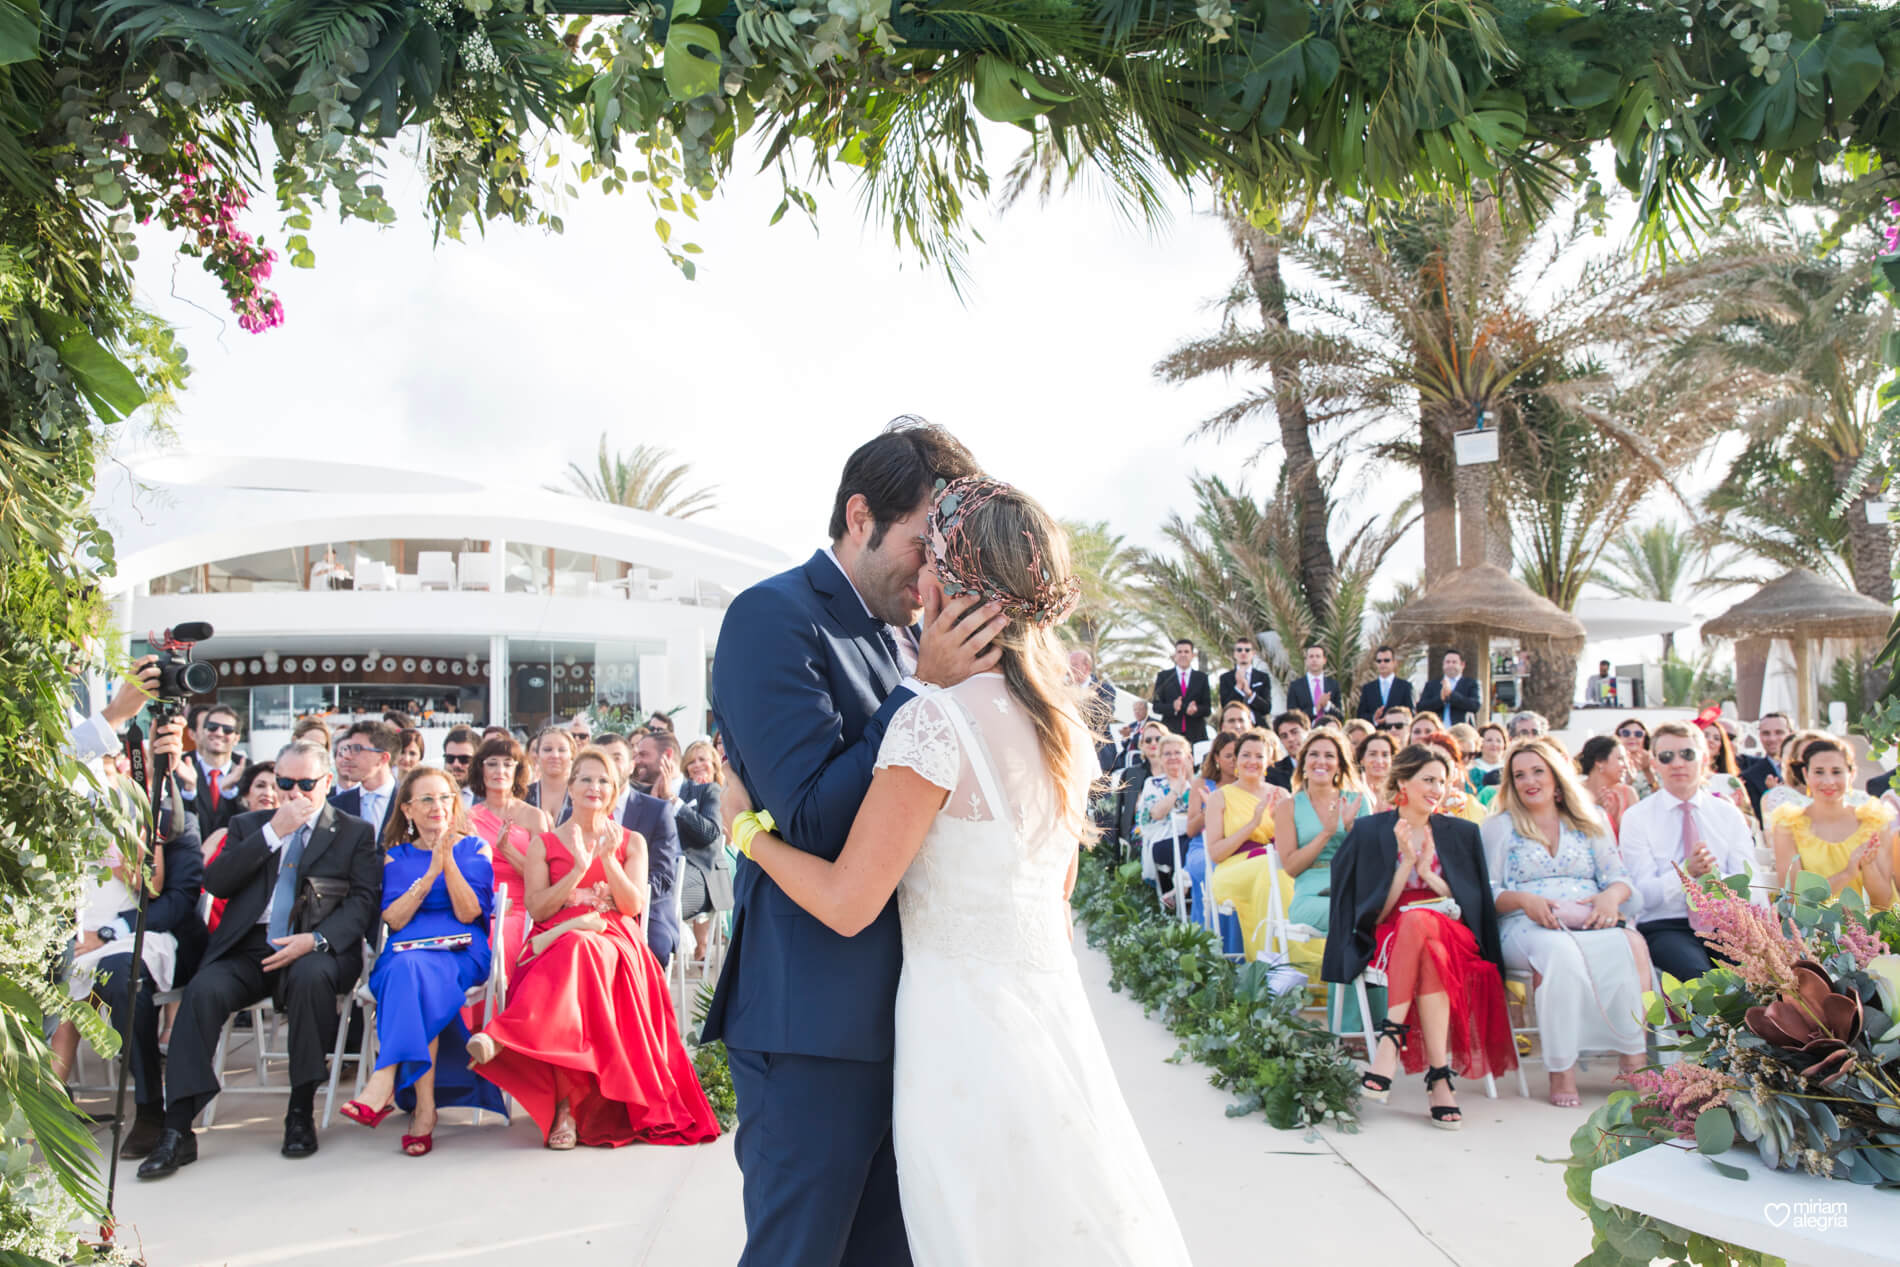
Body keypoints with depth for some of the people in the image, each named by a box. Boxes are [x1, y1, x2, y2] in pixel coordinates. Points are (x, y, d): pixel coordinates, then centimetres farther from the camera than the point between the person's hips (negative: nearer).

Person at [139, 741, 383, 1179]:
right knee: (203, 990, -27)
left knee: (311, 975, -37)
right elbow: (214, 883, 4)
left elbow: (364, 900, 0)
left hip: (315, 951, -2)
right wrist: (272, 833, -4)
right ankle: (177, 1131, -25)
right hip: (250, 948, 3)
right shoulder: (250, 825, 20)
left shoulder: (356, 833, 12)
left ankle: (301, 1113, -24)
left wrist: (316, 939, -17)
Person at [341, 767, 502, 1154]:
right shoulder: (397, 856, 18)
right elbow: (394, 919, 3)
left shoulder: (473, 849, 12)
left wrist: (449, 860, -11)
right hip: (405, 951, 2)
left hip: (460, 952, -2)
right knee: (407, 971, -36)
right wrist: (431, 872, -8)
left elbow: (468, 913, -3)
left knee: (412, 970, -36)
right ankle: (425, 1107, -39)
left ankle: (383, 1086, -40)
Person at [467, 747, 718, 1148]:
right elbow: (537, 909, 3)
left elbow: (633, 906, 4)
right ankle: (564, 1107, -48)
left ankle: (504, 1036, -52)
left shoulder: (631, 842, 18)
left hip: (615, 945, 0)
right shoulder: (544, 844, 17)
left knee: (577, 952, -41)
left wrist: (608, 859, -10)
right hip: (555, 946, 0)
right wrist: (579, 869, -10)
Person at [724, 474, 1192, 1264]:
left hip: (965, 1032, -7)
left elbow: (847, 902, -16)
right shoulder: (1066, 726, 6)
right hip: (1056, 1015, 8)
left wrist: (746, 829, -2)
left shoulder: (935, 723, -18)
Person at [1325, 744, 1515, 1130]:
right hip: (1391, 940, -1)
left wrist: (1428, 872, -3)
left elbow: (1475, 903, 10)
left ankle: (1392, 1036, -38)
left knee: (1418, 921, -37)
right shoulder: (1369, 830, 11)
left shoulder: (1462, 833, 18)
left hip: (1453, 936, 1)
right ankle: (1439, 1074, -43)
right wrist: (1405, 863, -7)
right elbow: (1375, 914, 4)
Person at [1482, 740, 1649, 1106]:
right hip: (1527, 926, -2)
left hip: (1591, 923, 2)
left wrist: (1612, 895, -10)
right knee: (1558, 950, -39)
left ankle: (1635, 1061, -30)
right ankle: (1560, 1070, -35)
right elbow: (1487, 893, 6)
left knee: (1631, 944, -33)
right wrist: (1524, 900, -14)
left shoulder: (1591, 822, 22)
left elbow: (1620, 878, 14)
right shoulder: (1500, 826, 15)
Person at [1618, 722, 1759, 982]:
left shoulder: (1729, 814, 14)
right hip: (1665, 926, -3)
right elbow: (1643, 894, -5)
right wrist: (1685, 872, -23)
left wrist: (1715, 877, -17)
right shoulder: (1636, 817, 4)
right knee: (1700, 975, -33)